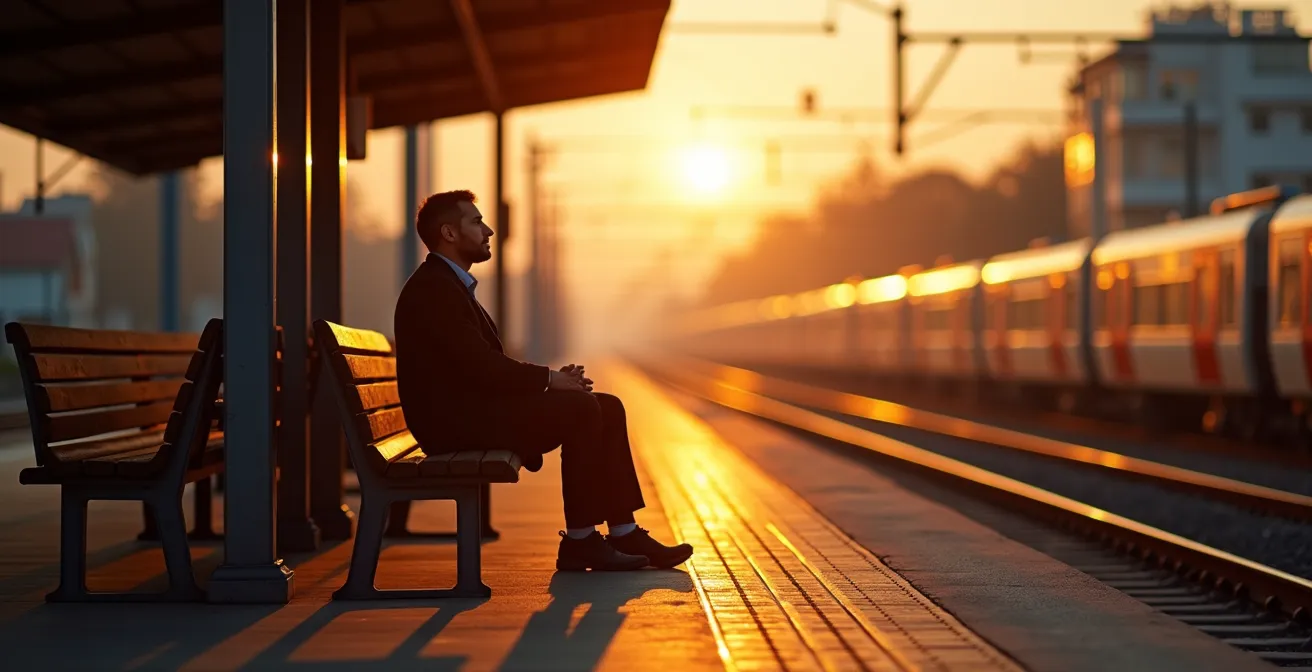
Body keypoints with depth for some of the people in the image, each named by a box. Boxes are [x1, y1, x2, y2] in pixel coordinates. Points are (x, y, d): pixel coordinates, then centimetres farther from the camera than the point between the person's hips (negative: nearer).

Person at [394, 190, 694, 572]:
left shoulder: (450, 285, 20)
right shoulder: (431, 290, -14)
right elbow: (480, 365, -22)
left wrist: (552, 379, 2)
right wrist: (549, 379, -12)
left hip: (475, 411, 11)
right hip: (455, 422, -11)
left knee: (608, 409, 3)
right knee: (581, 408, -22)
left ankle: (624, 534, 0)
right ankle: (579, 541, -16)